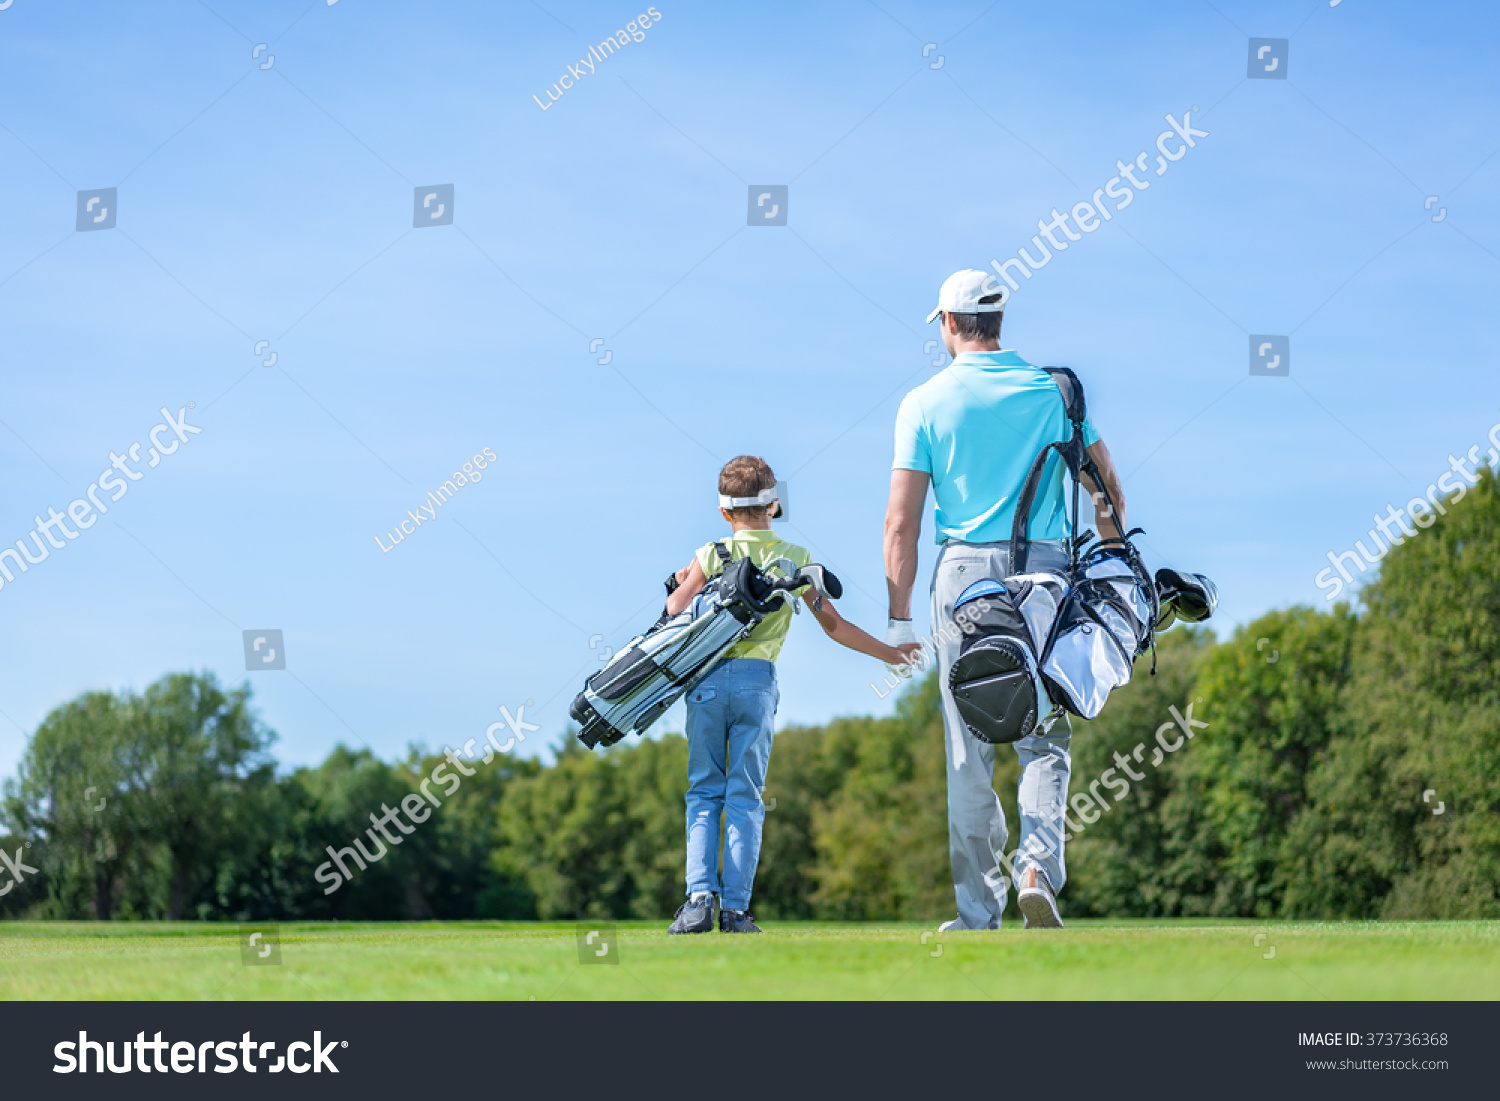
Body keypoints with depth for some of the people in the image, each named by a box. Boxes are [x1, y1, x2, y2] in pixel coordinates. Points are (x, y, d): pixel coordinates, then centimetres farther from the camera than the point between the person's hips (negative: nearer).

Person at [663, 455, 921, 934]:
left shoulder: (711, 555, 3)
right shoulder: (795, 558, 7)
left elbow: (674, 612, -3)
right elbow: (833, 625, 11)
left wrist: (682, 583, 19)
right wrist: (889, 652, 23)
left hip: (707, 678, 0)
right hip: (757, 681, 0)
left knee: (704, 792, 6)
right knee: (745, 798, 4)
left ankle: (700, 897, -7)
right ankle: (736, 908, -2)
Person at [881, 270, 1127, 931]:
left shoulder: (924, 403, 0)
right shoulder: (1052, 389, 6)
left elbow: (901, 521, -4)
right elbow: (1107, 483, 11)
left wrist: (899, 615, 0)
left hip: (963, 574, -1)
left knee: (969, 752, 4)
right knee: (1045, 738, 6)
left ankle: (978, 908, 5)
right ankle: (1039, 863, -17)